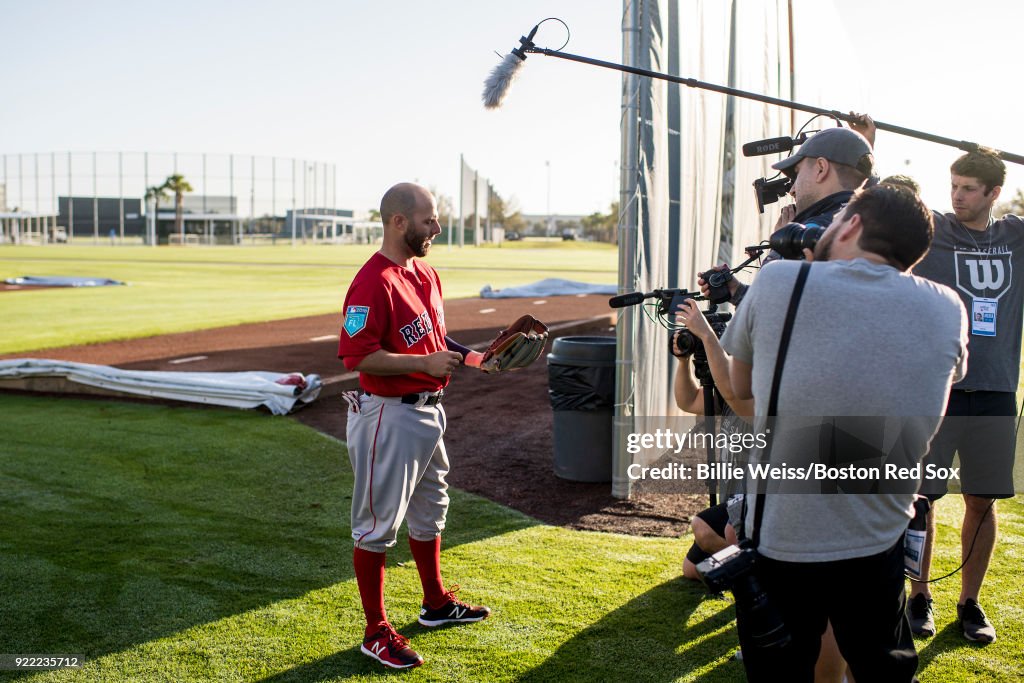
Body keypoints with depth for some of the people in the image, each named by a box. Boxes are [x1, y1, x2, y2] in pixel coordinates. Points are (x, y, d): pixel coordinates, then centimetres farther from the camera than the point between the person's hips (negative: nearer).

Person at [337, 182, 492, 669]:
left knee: (430, 513, 23)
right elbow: (358, 355, -26)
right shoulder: (373, 282, -20)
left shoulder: (426, 275, 10)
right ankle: (376, 633, 14)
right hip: (388, 415, -10)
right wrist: (425, 362, -27)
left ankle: (436, 604, 41)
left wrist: (472, 357, 4)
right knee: (378, 525, 2)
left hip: (429, 410, 10)